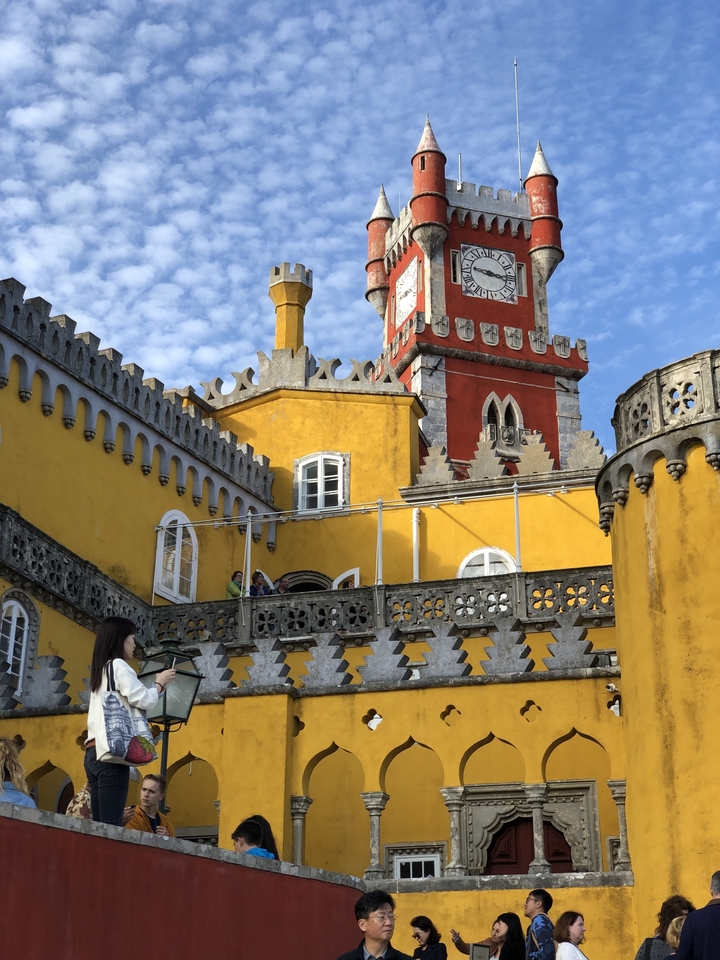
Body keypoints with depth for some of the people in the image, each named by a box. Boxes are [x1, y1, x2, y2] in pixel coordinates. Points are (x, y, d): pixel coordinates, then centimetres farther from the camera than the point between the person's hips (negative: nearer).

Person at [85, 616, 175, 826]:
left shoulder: (100, 670, 23)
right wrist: (160, 683, 6)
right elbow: (141, 700, -11)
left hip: (94, 752, 9)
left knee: (100, 825, 4)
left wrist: (155, 686, 20)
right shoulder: (118, 665, -2)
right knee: (111, 826, -14)